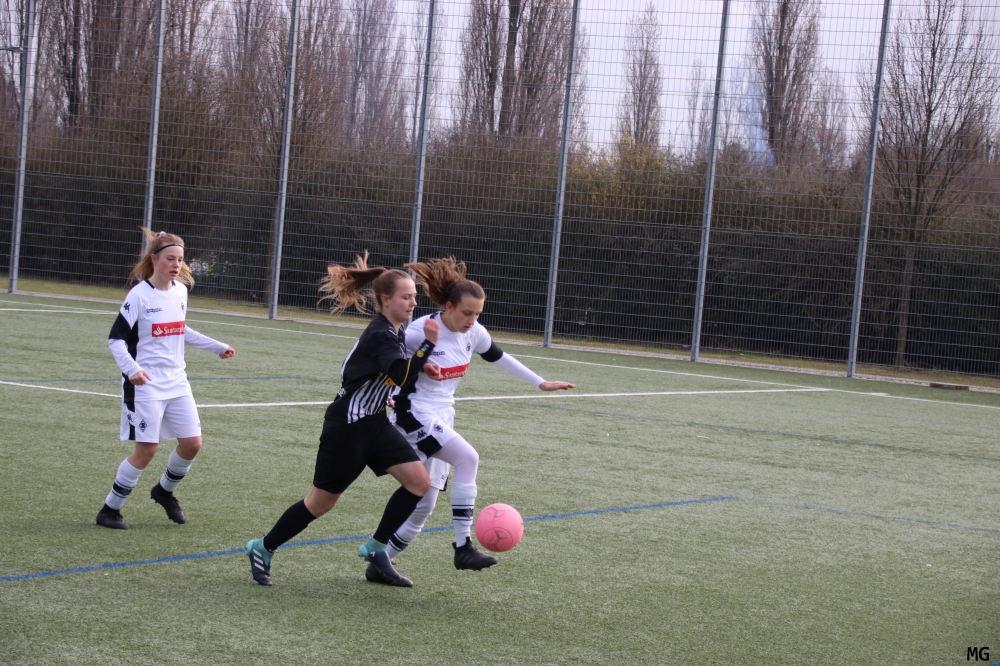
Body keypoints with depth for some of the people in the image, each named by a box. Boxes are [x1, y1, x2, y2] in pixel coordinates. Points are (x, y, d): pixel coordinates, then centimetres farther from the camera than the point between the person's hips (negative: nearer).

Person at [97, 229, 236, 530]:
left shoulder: (181, 291, 6)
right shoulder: (139, 296, -13)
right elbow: (116, 338, -13)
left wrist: (217, 347, 27)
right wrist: (131, 368, -30)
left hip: (176, 383, 6)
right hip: (145, 385, -6)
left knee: (192, 443, 3)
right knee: (146, 450, -8)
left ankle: (165, 491, 30)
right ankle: (110, 509, 7)